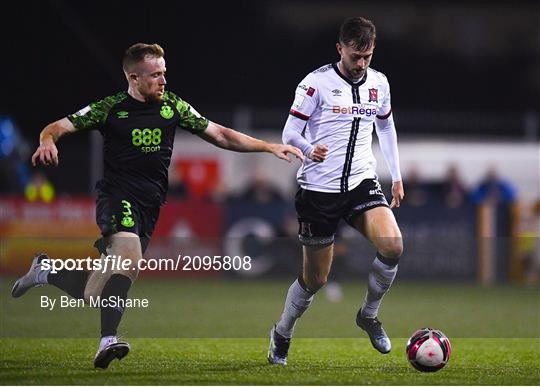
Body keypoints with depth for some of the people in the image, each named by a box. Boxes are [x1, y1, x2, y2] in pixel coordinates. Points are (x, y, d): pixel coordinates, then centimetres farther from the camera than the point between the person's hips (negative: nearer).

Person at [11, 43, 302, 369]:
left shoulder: (173, 106, 8)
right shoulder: (110, 108, -1)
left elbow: (220, 135, 12)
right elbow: (58, 127, 0)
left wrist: (269, 147, 6)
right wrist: (48, 141, -24)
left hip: (150, 207, 4)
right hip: (118, 197, -4)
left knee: (94, 293, 1)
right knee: (130, 258, -32)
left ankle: (46, 271, 26)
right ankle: (108, 339, -34)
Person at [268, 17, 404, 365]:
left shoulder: (378, 83, 6)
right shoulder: (317, 82, -9)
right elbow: (290, 133, -9)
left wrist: (397, 176, 23)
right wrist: (309, 149, -31)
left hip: (362, 181, 4)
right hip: (319, 189, -4)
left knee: (393, 246, -23)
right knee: (316, 278, 2)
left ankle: (369, 315, 2)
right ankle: (282, 334, 29)